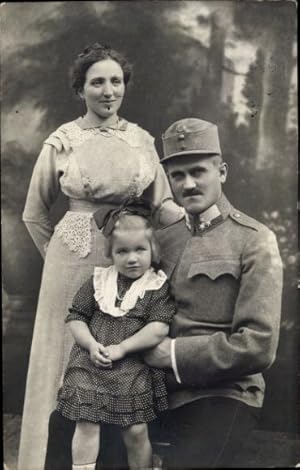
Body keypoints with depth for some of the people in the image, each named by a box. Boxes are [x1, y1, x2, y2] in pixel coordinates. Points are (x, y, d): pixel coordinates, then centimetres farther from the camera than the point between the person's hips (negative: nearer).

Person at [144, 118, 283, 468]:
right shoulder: (162, 238, 9)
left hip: (222, 393, -5)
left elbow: (259, 346, -15)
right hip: (159, 388, 6)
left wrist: (173, 353, -13)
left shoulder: (254, 241, -7)